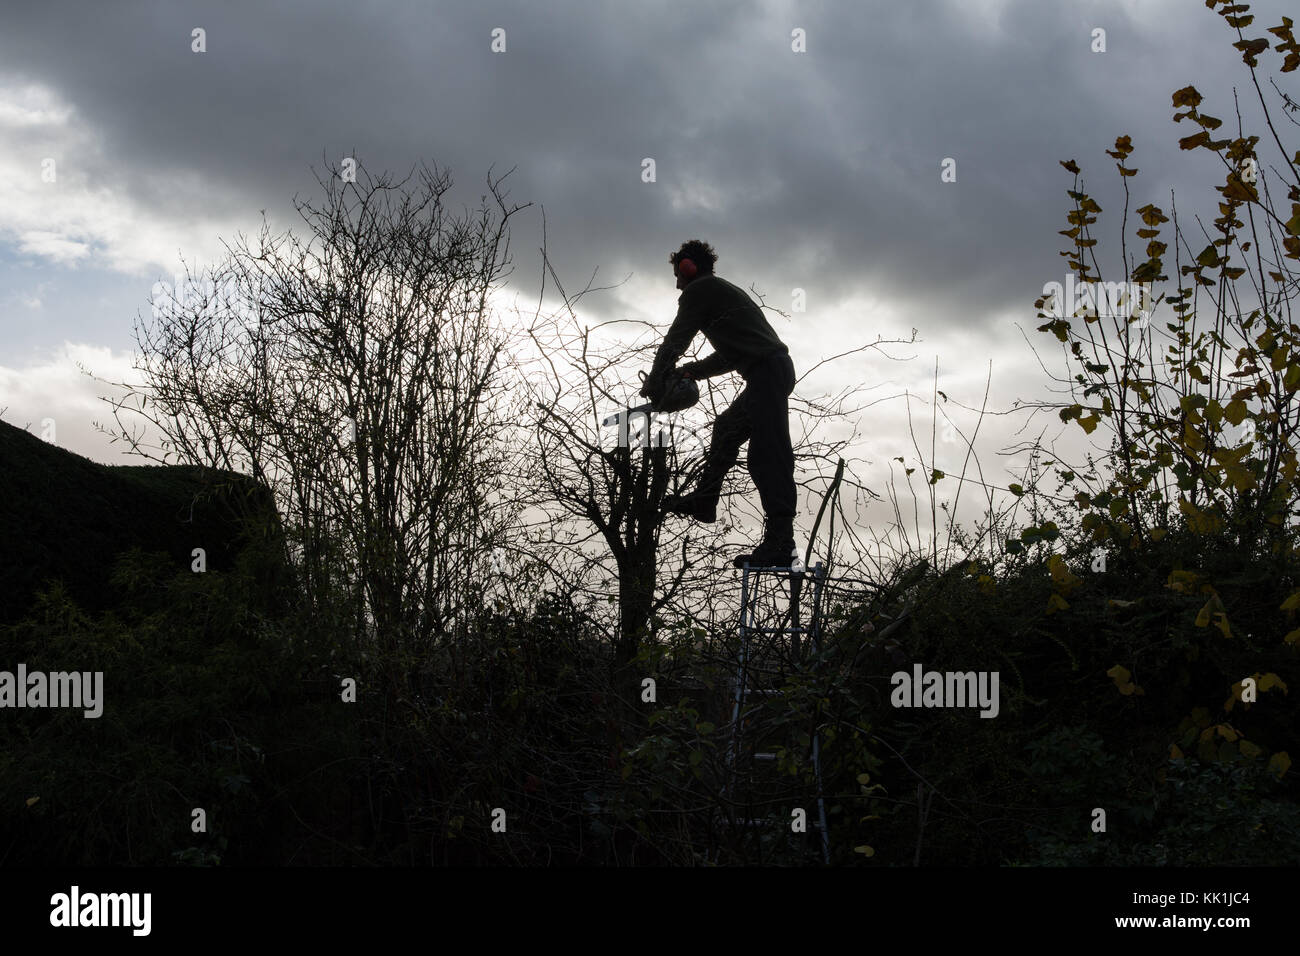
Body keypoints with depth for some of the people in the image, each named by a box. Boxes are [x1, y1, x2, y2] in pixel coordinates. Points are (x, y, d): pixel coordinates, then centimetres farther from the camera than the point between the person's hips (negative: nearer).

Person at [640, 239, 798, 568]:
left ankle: (780, 542, -23)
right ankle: (703, 500, 30)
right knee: (726, 429, 24)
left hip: (766, 370, -10)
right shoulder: (727, 291, 31)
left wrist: (653, 382, 15)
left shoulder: (698, 291, 4)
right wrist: (690, 371, 27)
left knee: (768, 455, -16)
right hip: (778, 368, 10)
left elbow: (675, 340, 4)